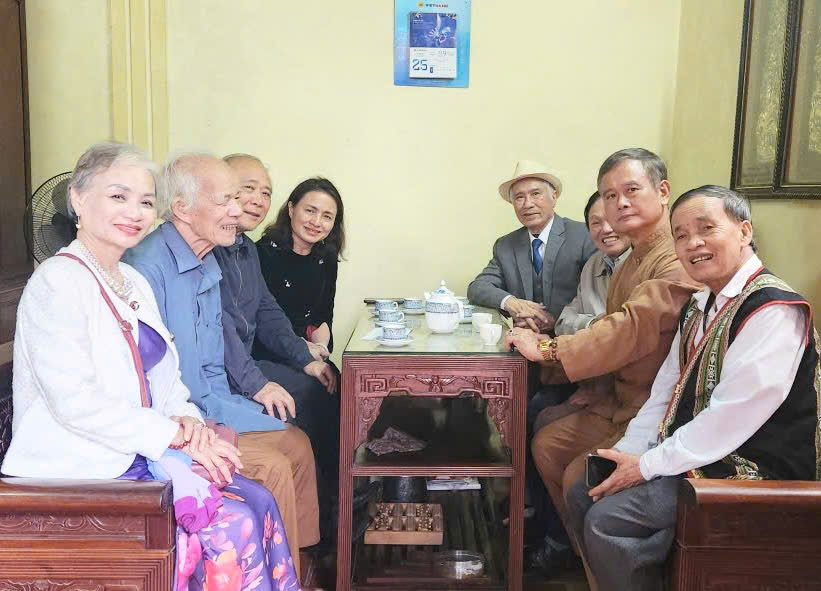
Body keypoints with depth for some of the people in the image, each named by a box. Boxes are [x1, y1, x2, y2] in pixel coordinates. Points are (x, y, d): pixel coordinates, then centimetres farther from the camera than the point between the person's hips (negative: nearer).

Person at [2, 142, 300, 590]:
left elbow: (164, 377, 16)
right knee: (231, 525, -17)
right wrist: (175, 435, -18)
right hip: (79, 473, -8)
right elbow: (76, 403, -22)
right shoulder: (57, 282, -14)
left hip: (135, 456, 8)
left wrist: (187, 420, -5)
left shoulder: (134, 283, 14)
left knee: (258, 504, -7)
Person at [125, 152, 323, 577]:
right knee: (271, 467, -19)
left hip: (208, 408, 10)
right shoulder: (147, 267, -22)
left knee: (298, 446, 8)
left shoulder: (208, 265, 10)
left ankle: (298, 570, 19)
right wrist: (197, 430, -19)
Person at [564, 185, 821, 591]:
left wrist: (648, 465, -18)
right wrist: (625, 453, -1)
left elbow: (730, 417, -25)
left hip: (750, 471, -9)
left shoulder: (773, 309, -20)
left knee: (605, 520, -19)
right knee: (583, 494, 5)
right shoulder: (699, 307, 10)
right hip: (696, 457, 9)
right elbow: (665, 393, 11)